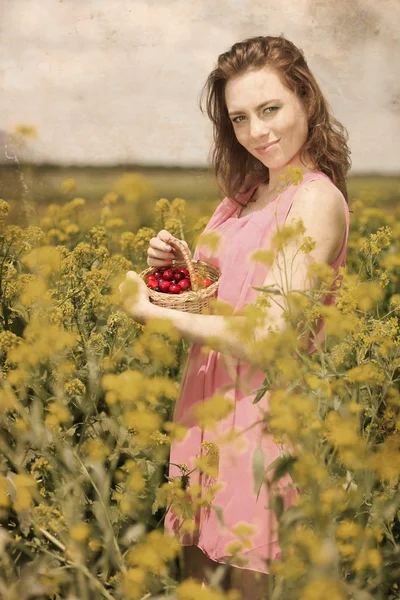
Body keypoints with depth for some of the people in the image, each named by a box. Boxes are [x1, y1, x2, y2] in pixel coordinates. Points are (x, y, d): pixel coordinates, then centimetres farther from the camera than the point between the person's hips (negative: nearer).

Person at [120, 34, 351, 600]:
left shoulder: (316, 198, -16)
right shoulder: (245, 193, 9)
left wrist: (154, 313, -14)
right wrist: (177, 264, -3)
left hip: (262, 405, -7)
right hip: (207, 394, 7)